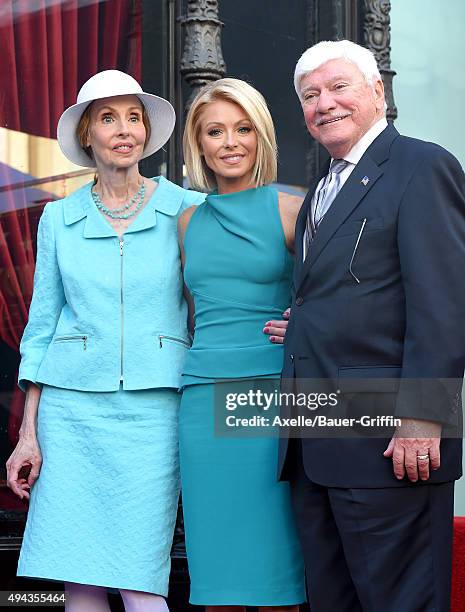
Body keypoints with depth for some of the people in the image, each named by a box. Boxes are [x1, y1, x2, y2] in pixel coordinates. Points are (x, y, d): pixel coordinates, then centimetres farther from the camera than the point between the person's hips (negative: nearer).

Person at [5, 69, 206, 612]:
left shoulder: (185, 210, 4)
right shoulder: (59, 218, 10)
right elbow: (42, 326, 11)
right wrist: (29, 433, 6)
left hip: (153, 407, -2)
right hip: (72, 405, 2)